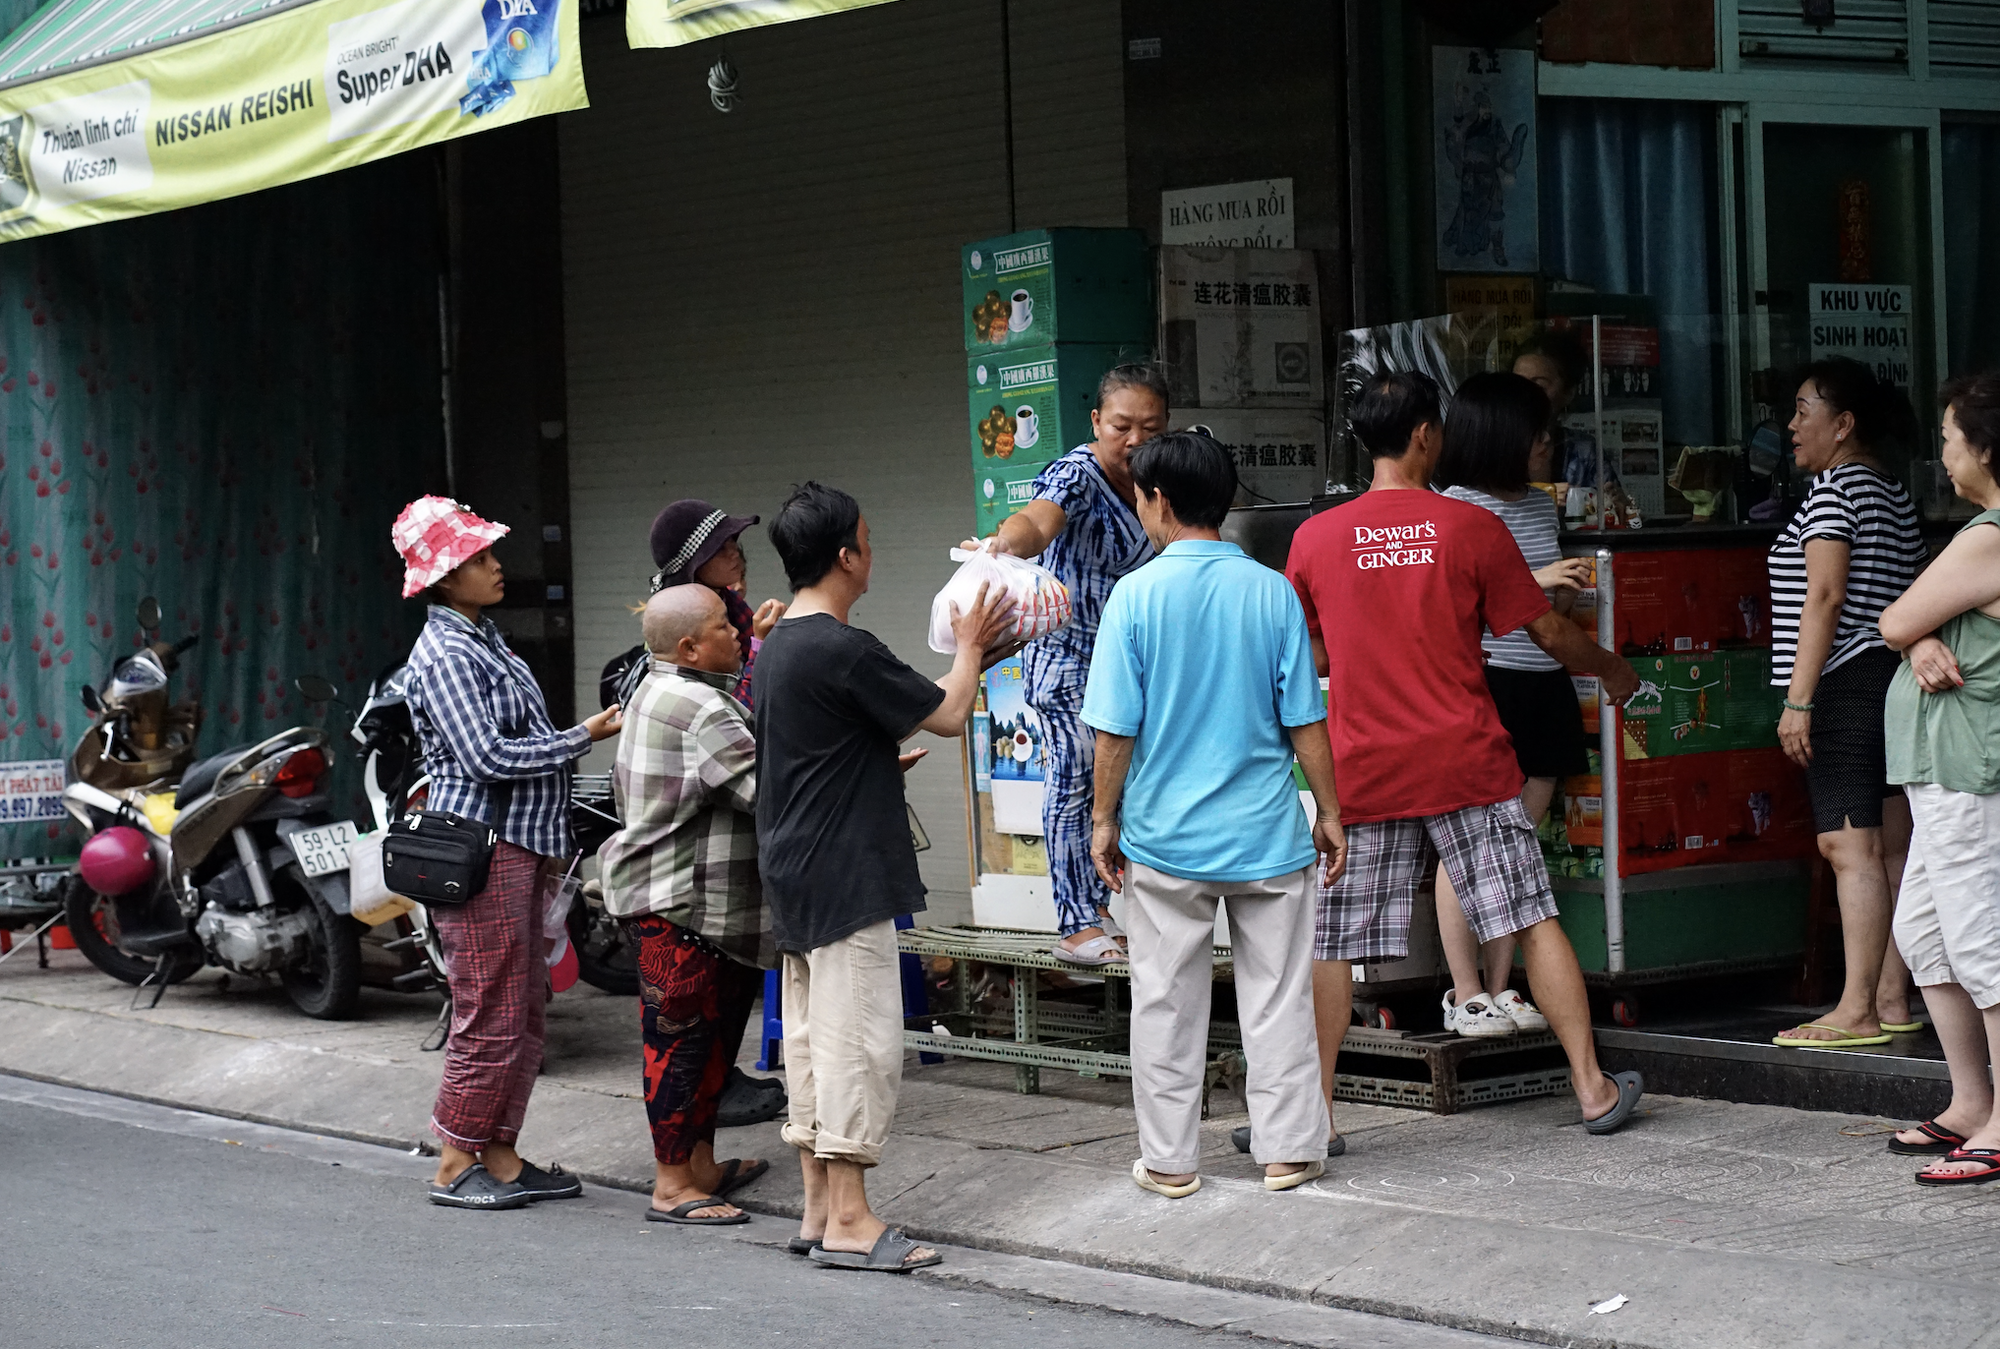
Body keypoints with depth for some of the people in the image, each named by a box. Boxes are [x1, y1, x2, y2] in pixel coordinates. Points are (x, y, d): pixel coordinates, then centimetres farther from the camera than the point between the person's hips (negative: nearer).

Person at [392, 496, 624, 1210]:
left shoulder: (483, 639, 17)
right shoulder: (444, 654, -13)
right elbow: (485, 756, -20)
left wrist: (545, 847, 21)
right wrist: (583, 737, -14)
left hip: (517, 847, 10)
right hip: (479, 851, -10)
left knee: (524, 1011, 11)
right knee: (491, 1014, -6)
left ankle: (500, 1158, 17)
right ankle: (455, 1169, 4)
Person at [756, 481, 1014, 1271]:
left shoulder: (776, 647, 12)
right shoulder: (844, 652, -18)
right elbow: (949, 715, -11)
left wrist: (882, 764, 28)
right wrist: (971, 646, 5)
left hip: (792, 874, 10)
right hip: (846, 874, -10)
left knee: (811, 1036, 11)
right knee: (858, 1037, -7)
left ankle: (819, 1208, 15)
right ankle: (848, 1221, -7)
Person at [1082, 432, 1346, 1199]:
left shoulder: (1137, 595, -9)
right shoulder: (1271, 591, -4)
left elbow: (1116, 728, -8)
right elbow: (1305, 720, -2)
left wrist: (1104, 820, 4)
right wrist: (1329, 812, 8)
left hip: (1165, 837, -1)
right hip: (1267, 833, 1)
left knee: (1166, 1004, 9)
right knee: (1277, 997, 10)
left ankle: (1169, 1161, 15)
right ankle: (1289, 1150, 13)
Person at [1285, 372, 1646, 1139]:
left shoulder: (1316, 538, 1)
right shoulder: (1471, 527, -3)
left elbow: (1310, 659, 11)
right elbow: (1546, 631, 4)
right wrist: (1612, 670, 23)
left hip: (1362, 777, 1)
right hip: (1467, 764, -1)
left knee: (1331, 946, 7)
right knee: (1533, 918, 7)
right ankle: (1592, 1088, 9)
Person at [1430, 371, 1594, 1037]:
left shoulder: (1541, 507, 16)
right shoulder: (1454, 507, -7)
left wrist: (1566, 592, 4)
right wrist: (1534, 580, -17)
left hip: (1542, 684, 7)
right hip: (1481, 685, -7)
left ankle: (1501, 989, 13)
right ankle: (1465, 996, 1)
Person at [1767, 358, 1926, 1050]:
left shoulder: (1834, 486, -9)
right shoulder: (1895, 495, 19)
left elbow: (1825, 597, -16)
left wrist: (1798, 700, -18)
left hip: (1847, 683, -10)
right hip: (1895, 678, 10)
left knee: (1848, 844, -12)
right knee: (1889, 847, 8)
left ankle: (1857, 1010, -16)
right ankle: (1892, 1001, 9)